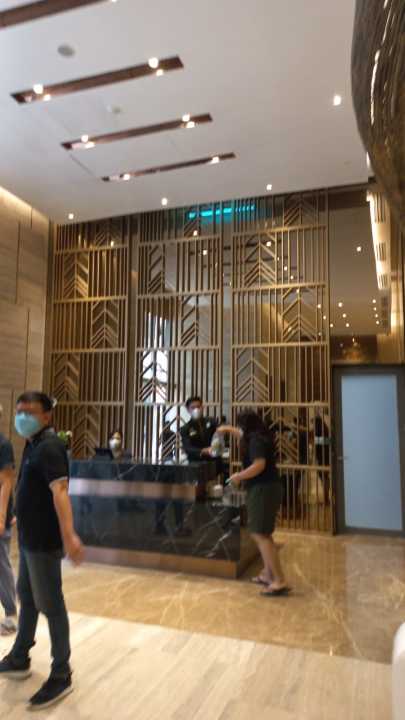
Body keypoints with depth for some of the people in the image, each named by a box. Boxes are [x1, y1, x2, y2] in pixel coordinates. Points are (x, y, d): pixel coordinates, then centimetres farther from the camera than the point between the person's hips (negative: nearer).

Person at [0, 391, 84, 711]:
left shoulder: (49, 447, -21)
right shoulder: (33, 445, 9)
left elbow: (59, 490, -36)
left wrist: (69, 534, -47)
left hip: (44, 541, -10)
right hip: (29, 537, 10)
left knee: (50, 605, 2)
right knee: (26, 596, 24)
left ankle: (61, 676, 18)